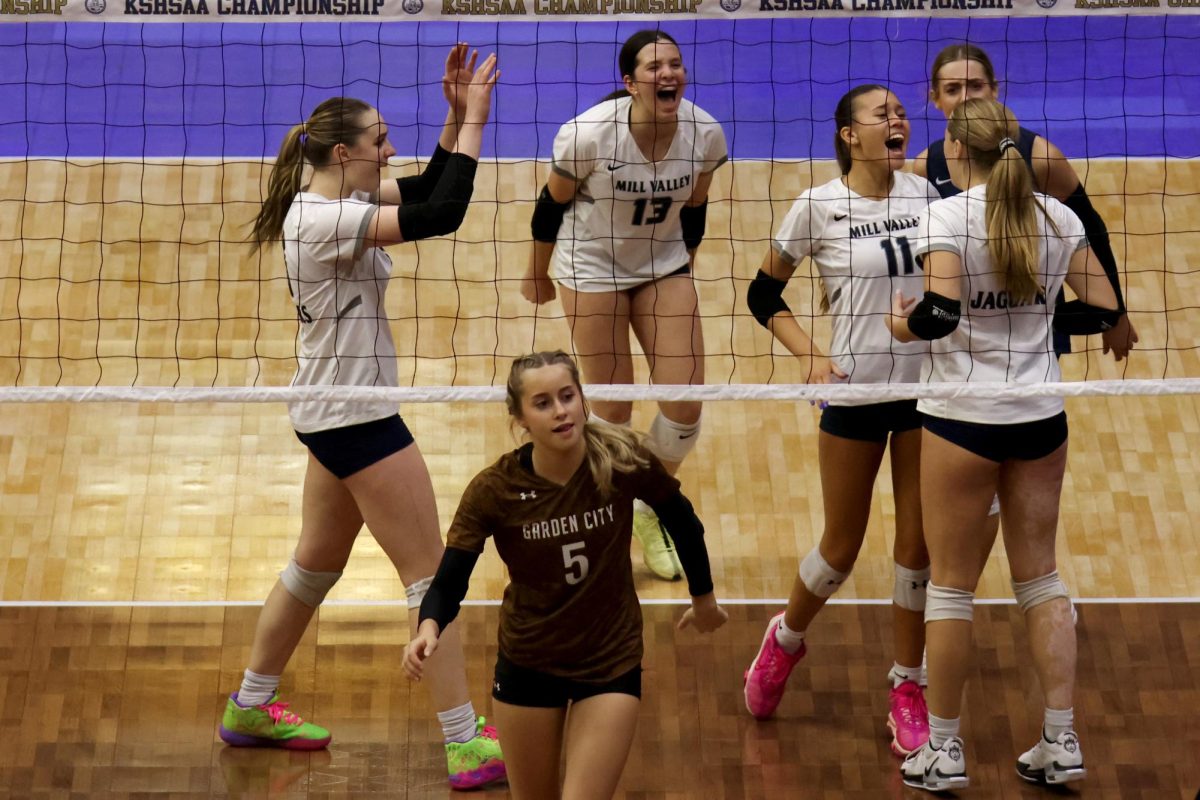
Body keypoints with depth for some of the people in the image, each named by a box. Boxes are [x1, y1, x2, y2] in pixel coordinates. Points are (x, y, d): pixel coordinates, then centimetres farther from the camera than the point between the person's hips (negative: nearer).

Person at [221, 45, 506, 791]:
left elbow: (423, 192, 14)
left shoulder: (333, 201, 5)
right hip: (356, 419, -10)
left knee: (318, 564, 22)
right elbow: (441, 215, -29)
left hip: (338, 415, 10)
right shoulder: (321, 220, -23)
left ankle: (251, 707, 35)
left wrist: (457, 118, 2)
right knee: (431, 573, -4)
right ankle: (468, 746, -1)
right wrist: (472, 122, -21)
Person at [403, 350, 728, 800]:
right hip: (526, 665, 1)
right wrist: (429, 627, -38)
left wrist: (703, 597, 15)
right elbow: (449, 580, -16)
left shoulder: (624, 462, -18)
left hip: (613, 662, -1)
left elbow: (681, 521, 1)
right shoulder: (494, 490, -18)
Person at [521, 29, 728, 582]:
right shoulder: (590, 134, -25)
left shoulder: (706, 135, -15)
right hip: (591, 268, -3)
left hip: (664, 268, 3)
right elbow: (553, 202, -9)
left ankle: (651, 513, 23)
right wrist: (539, 275, 3)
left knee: (685, 406, -4)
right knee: (613, 410, -2)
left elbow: (693, 207, 4)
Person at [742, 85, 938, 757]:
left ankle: (908, 690, 19)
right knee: (842, 549, 7)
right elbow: (763, 294, 0)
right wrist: (811, 354, -12)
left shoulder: (925, 194, 2)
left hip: (928, 387, 3)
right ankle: (785, 641, 36)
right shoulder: (819, 207, -9)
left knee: (919, 545, 5)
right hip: (856, 392, -3)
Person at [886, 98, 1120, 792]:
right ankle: (1063, 743, 12)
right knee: (1040, 575, 14)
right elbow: (1105, 310, 4)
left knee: (952, 584, 7)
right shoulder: (1058, 217, 1)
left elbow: (940, 315, -25)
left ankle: (944, 752, 14)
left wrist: (904, 325, -5)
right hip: (1040, 419, 4)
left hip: (964, 419, -4)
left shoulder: (947, 217, -14)